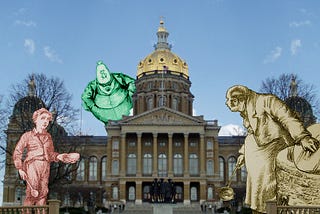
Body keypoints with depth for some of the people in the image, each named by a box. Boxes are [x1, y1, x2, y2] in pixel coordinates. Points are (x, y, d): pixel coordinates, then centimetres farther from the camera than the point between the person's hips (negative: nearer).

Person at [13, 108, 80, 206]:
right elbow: (17, 153, 7)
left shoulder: (48, 136, 19)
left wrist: (61, 157, -1)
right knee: (33, 193, -20)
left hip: (45, 167, 4)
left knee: (42, 194, -4)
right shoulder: (27, 135, 7)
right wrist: (20, 169, -5)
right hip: (32, 165, -4)